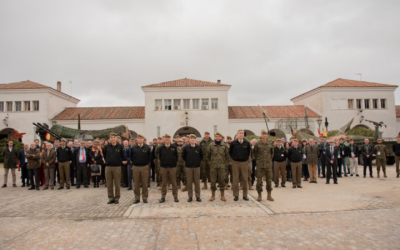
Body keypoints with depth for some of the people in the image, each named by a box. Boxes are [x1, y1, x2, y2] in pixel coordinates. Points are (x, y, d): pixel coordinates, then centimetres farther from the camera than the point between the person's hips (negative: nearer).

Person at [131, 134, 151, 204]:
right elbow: (131, 157, 13)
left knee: (144, 183, 4)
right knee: (136, 184, 6)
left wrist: (146, 163, 3)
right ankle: (137, 198, 16)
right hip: (135, 167, 1)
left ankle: (145, 198, 14)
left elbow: (150, 156, 6)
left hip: (144, 167, -1)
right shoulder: (133, 148, 2)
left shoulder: (147, 147, -2)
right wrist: (133, 163, 8)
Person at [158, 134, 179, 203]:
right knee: (164, 183, 7)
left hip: (172, 167, 0)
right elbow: (159, 157, 10)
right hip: (163, 167, 1)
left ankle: (175, 196, 14)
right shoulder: (161, 147, 0)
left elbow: (176, 156, 6)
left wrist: (174, 162, 4)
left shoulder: (174, 147, -1)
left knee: (174, 183, 4)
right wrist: (162, 162, 8)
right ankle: (163, 197, 16)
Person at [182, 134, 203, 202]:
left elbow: (201, 156, 10)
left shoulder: (199, 147, -1)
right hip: (188, 167, 0)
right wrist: (187, 162, 8)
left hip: (197, 166, 0)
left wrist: (198, 162, 8)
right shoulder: (186, 148, -3)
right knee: (189, 182, 4)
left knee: (197, 182, 5)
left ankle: (198, 196, 14)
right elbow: (183, 156, 8)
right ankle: (190, 196, 14)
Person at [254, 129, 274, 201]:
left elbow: (272, 153, 18)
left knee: (269, 179, 7)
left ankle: (269, 195, 18)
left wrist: (270, 159, 11)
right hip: (260, 165, -2)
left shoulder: (270, 144, 4)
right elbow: (255, 153, 5)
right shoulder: (257, 144, -4)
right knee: (259, 180, 0)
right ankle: (259, 195, 11)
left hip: (268, 164, 3)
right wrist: (258, 160, 5)